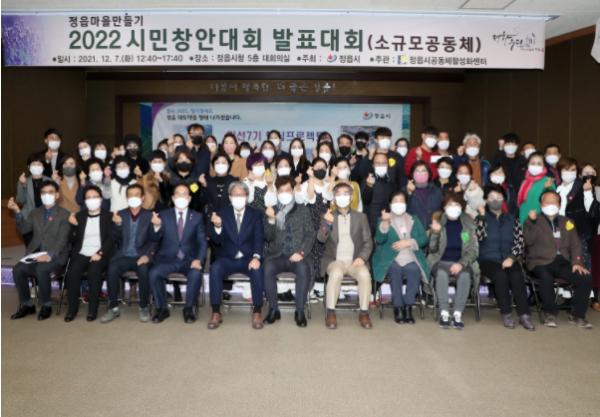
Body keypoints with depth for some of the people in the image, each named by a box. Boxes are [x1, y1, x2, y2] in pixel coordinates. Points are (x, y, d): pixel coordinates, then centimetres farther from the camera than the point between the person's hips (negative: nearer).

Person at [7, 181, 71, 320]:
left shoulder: (64, 214, 1)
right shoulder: (35, 212, 18)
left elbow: (62, 240, -10)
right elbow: (23, 229, 4)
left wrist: (50, 255, -24)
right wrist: (18, 212, -11)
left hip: (55, 256, -5)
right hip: (35, 254, 5)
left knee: (41, 270, -33)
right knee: (18, 269, -21)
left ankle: (46, 306, -13)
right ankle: (27, 305, -4)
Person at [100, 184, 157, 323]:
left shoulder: (149, 215, 5)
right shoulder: (120, 215, 10)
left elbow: (154, 240, 0)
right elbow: (115, 240, 6)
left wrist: (148, 255, -18)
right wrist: (118, 225, -13)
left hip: (141, 256, -2)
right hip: (123, 256, 2)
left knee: (144, 270, -33)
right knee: (112, 269, -29)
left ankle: (144, 307, -13)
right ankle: (113, 308, -14)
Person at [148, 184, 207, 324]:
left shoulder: (197, 217, 8)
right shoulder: (164, 215, 8)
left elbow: (202, 242, 3)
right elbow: (155, 238, 0)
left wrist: (198, 259, -15)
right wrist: (157, 227, -23)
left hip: (189, 259, -1)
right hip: (167, 259, 1)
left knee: (196, 274, -32)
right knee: (153, 273, -27)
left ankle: (189, 308, -10)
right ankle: (161, 308, -7)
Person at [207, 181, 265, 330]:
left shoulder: (256, 214, 6)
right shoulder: (222, 213, 7)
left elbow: (259, 238, -5)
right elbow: (216, 241, 2)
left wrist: (256, 257, -24)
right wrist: (217, 226, -21)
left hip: (248, 259, -1)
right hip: (227, 259, 1)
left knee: (258, 270, -32)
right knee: (215, 269, -30)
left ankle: (257, 312, -19)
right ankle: (216, 312, -21)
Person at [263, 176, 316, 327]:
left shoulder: (303, 210, 14)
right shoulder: (272, 211, 15)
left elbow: (310, 235, 6)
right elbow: (268, 237, 6)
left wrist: (301, 252, -11)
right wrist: (271, 219, -12)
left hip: (296, 255, -1)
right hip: (277, 255, 1)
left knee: (304, 269, -34)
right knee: (267, 268, -32)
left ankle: (300, 311, -22)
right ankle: (273, 309, -17)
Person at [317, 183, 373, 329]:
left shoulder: (361, 217, 13)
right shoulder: (328, 216, 10)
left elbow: (368, 242, 10)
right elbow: (321, 238, -5)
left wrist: (362, 257, -10)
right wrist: (326, 224, -25)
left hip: (355, 261, 1)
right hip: (335, 260, -1)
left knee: (365, 274, -30)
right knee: (336, 273, -34)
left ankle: (364, 313, -18)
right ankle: (330, 313, -25)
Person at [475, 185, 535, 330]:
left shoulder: (512, 219, 16)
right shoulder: (481, 218, 11)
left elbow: (520, 242, 6)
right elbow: (479, 237, -8)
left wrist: (511, 257, -10)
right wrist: (482, 215, -8)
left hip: (508, 259, 2)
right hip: (488, 259, -2)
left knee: (517, 276, -29)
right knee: (500, 275, -32)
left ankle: (524, 315, -26)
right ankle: (506, 314, -22)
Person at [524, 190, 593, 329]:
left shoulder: (567, 222, 19)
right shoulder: (534, 221, 7)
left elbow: (575, 245, 14)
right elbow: (529, 241, -9)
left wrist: (577, 262, -3)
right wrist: (532, 222, -22)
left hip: (563, 262, 4)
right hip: (541, 262, -4)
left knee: (586, 278, -20)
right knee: (546, 278, -36)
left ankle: (577, 315, -2)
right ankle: (550, 313, -13)